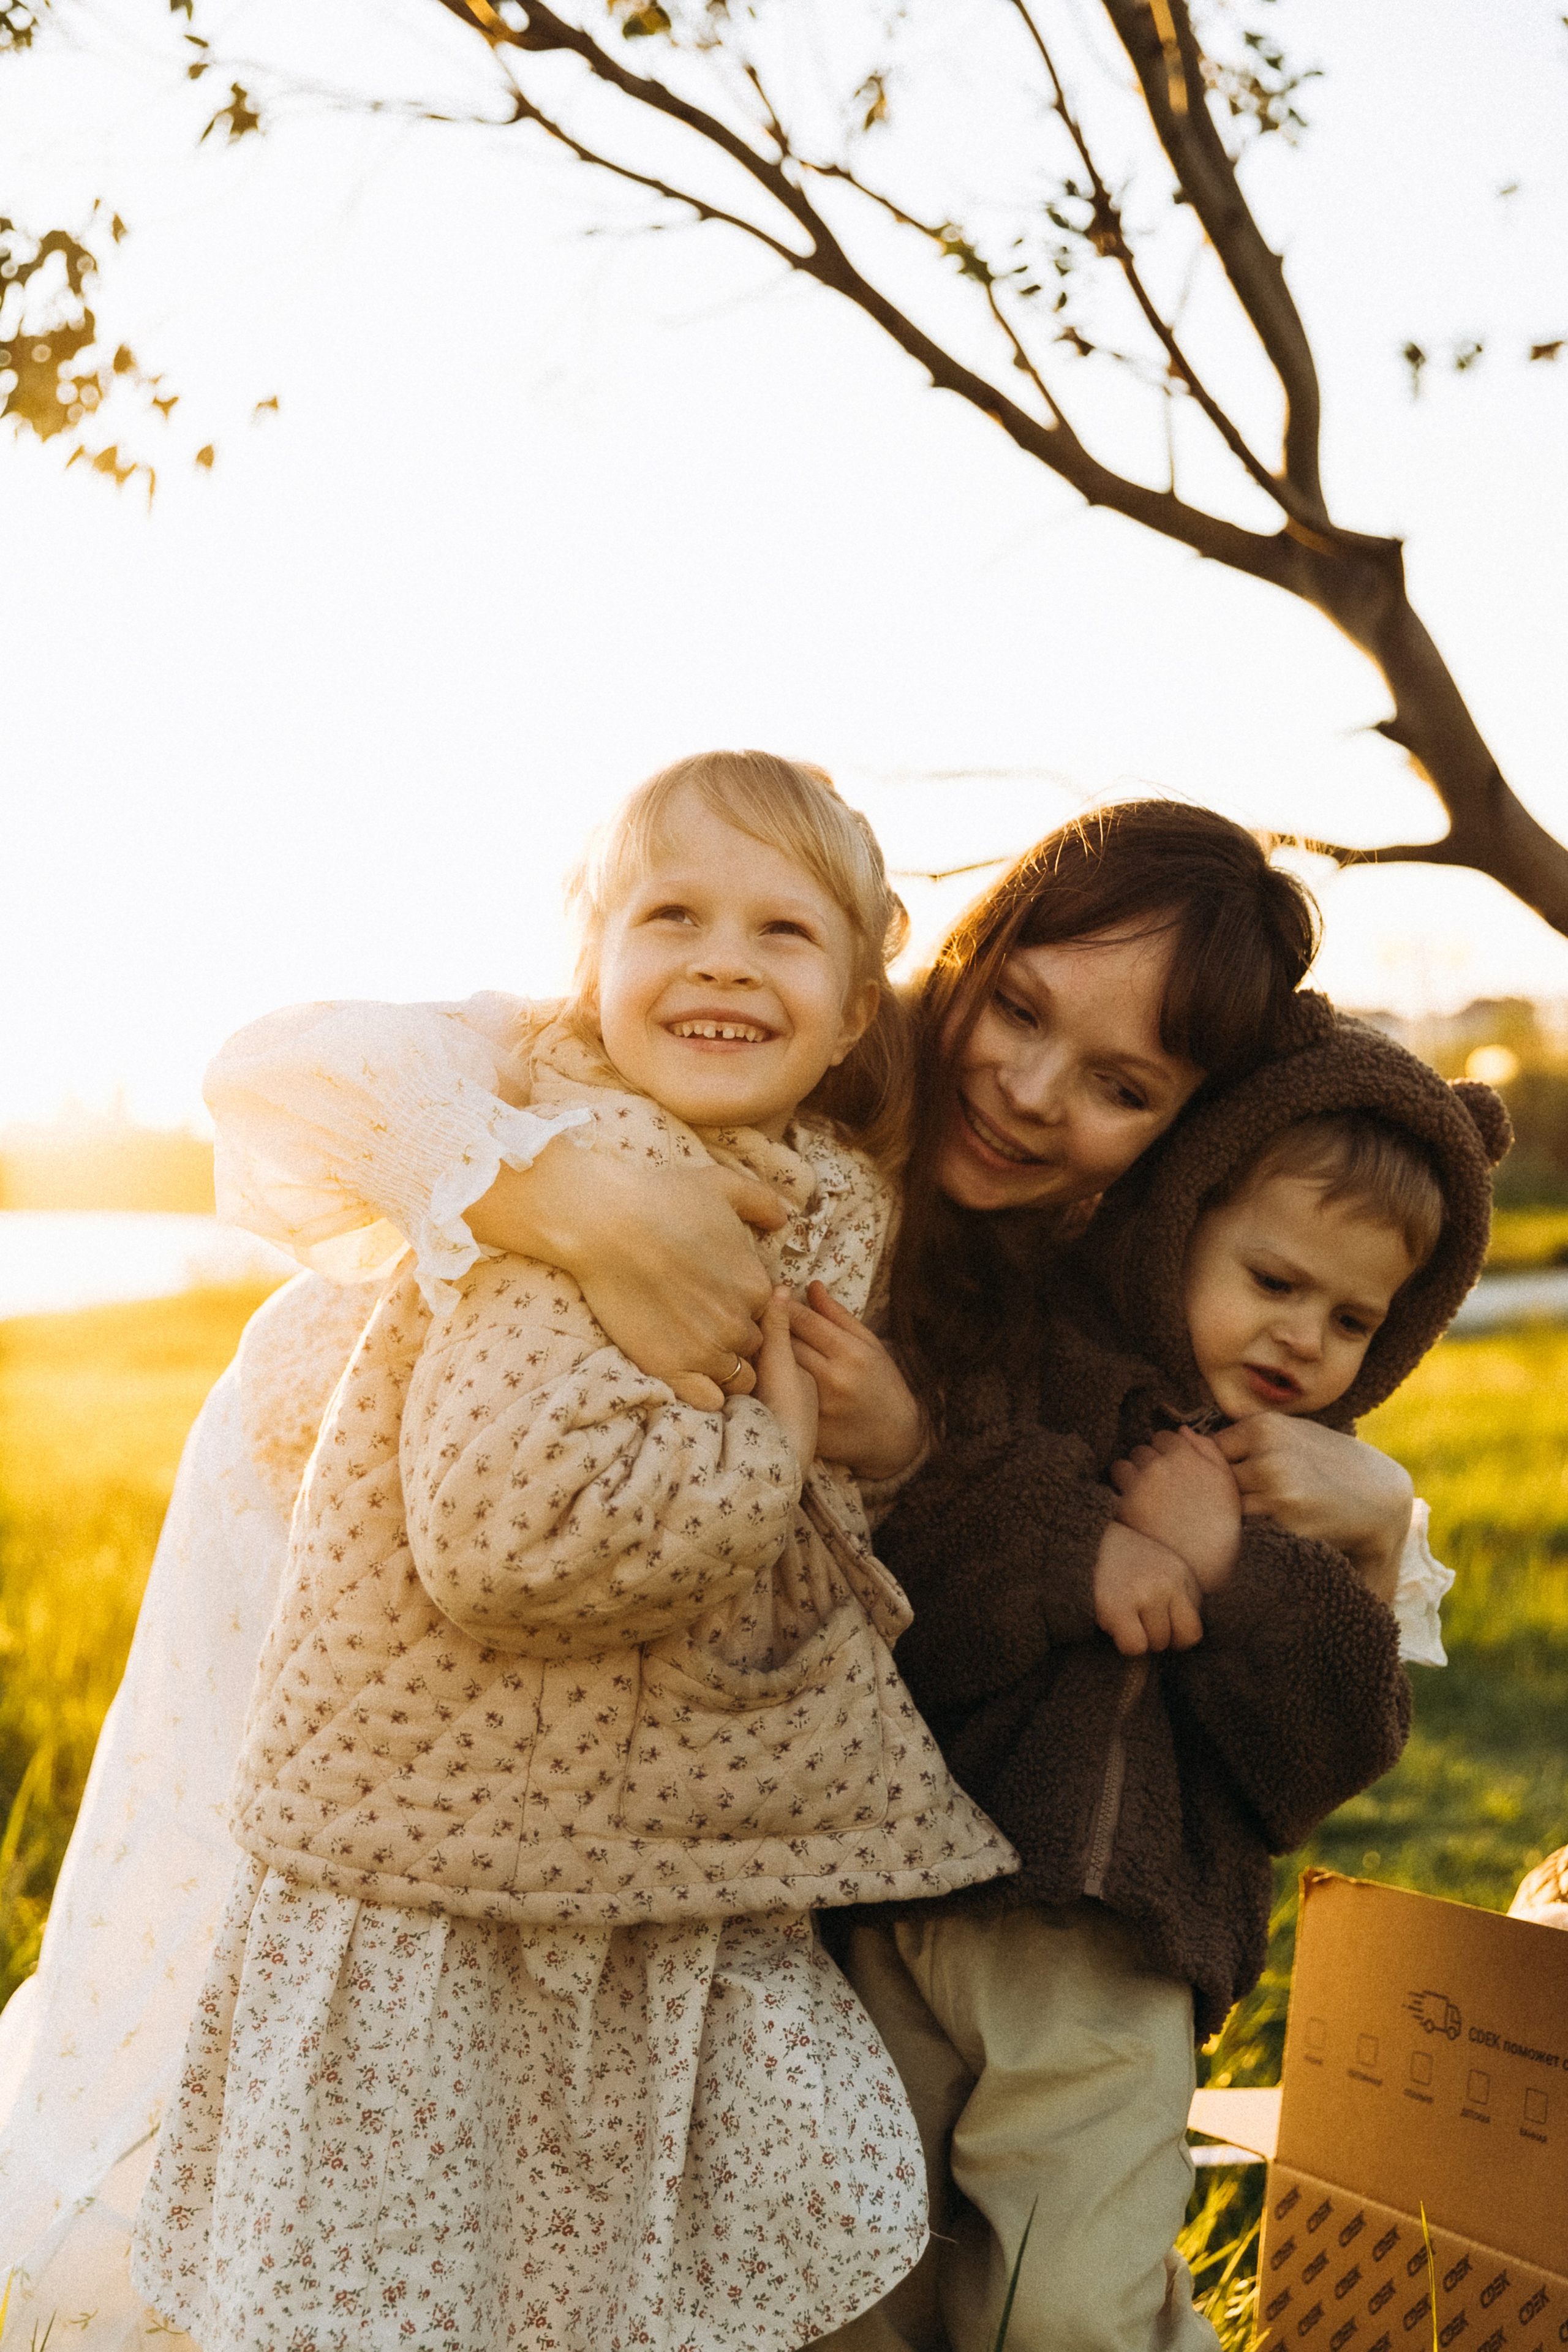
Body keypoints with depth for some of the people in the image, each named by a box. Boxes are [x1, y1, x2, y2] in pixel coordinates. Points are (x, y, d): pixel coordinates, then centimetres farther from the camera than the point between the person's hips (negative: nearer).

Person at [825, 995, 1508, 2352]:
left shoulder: (1320, 1512, 9)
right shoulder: (1004, 1376, 0)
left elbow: (1329, 1754, 0)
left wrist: (1234, 1569, -13)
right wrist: (1065, 1557, -21)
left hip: (1109, 1952, 1)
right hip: (895, 1914, 0)